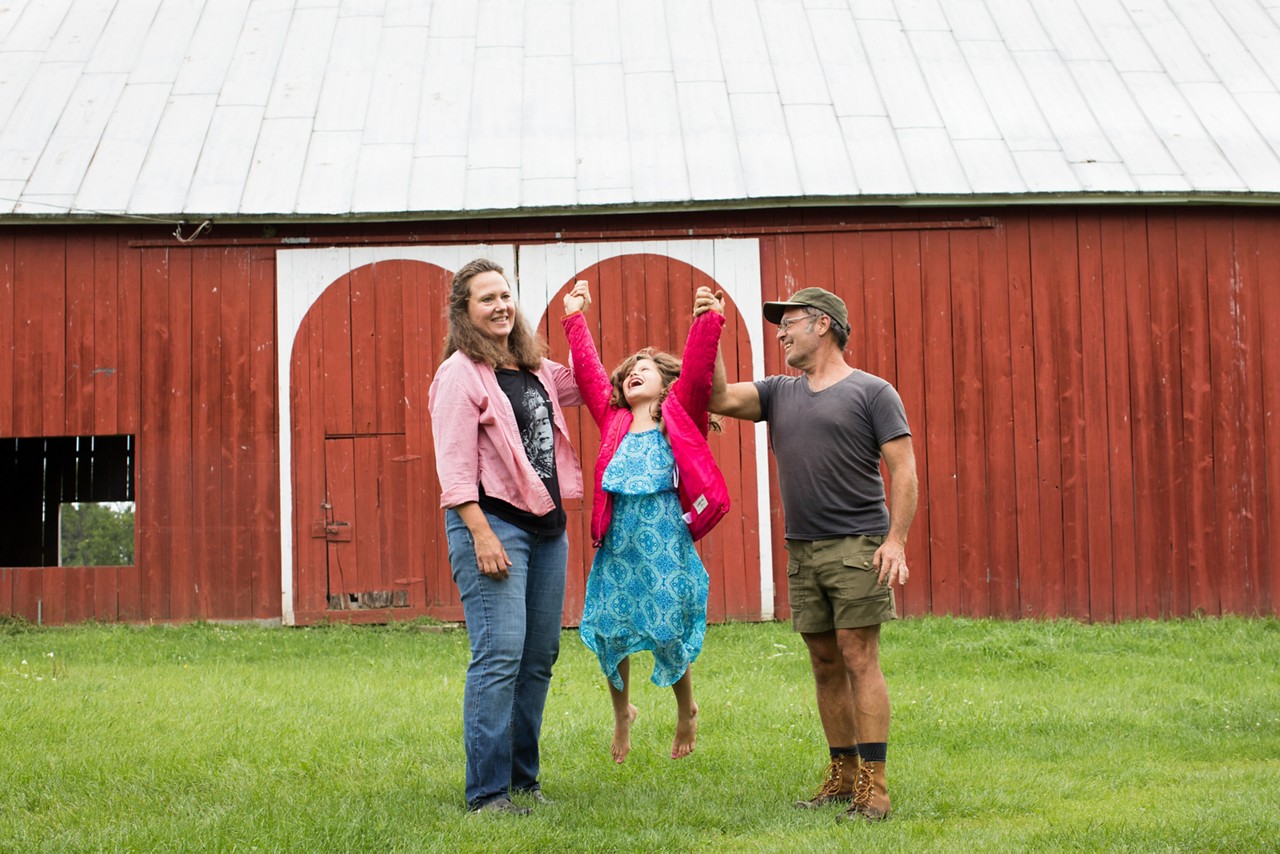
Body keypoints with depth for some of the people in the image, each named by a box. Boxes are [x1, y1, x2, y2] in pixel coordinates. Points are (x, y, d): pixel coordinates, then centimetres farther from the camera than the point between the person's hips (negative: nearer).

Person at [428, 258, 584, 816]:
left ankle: (523, 777, 19)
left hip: (545, 525, 8)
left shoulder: (535, 369, 15)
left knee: (539, 659, 9)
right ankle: (487, 793, -9)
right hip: (493, 522, -8)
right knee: (499, 656, -12)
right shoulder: (460, 374, -7)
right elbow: (454, 465, -13)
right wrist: (481, 533, -21)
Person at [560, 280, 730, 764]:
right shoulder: (613, 419, 12)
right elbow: (588, 372, 15)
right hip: (617, 541, 3)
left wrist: (708, 319, -17)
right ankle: (622, 714, 28)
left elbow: (697, 370, -8)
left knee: (670, 637, 1)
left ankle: (687, 713, 27)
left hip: (665, 540, -3)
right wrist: (575, 319, 16)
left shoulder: (678, 415, 4)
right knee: (610, 633, 4)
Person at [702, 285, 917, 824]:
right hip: (801, 551, 6)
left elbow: (903, 468, -5)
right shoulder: (779, 393, 17)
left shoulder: (871, 392, 0)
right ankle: (842, 777, 16)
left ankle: (873, 786, -9)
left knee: (859, 660, -9)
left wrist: (896, 538, -15)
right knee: (825, 665, 9)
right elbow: (719, 399, 7)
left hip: (857, 547, -6)